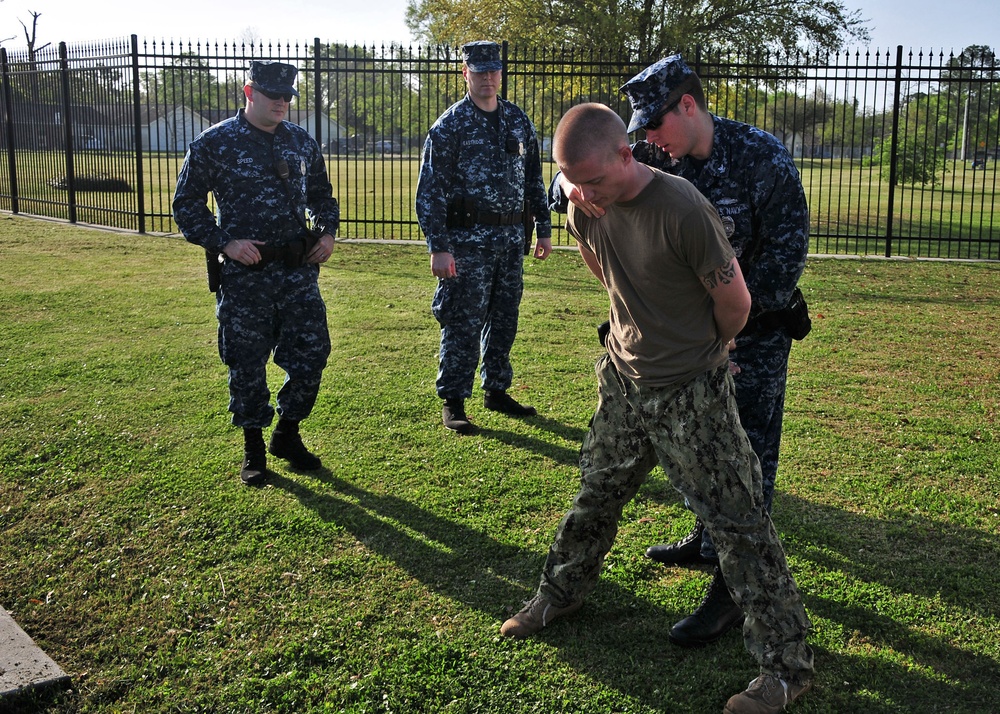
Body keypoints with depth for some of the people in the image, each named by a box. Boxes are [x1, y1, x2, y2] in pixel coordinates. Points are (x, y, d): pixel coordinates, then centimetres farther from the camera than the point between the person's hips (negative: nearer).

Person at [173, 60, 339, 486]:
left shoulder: (302, 142, 10)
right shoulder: (214, 144, -4)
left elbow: (321, 196, 23)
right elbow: (186, 206, -2)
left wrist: (327, 232, 5)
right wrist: (224, 242, -14)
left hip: (299, 271, 4)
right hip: (244, 275, -4)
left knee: (312, 354, 4)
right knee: (247, 364, 4)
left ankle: (288, 435, 25)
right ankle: (253, 450, 22)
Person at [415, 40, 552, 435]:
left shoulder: (518, 120, 12)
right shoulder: (449, 125, -5)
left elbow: (534, 178, 18)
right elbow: (430, 190, -9)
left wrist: (543, 228, 13)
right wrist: (438, 248, -15)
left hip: (512, 239, 6)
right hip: (468, 239, -5)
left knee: (504, 320, 12)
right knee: (463, 322, -3)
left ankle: (497, 390, 26)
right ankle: (452, 402, 7)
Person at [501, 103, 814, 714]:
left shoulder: (683, 210, -26)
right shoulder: (587, 210, -6)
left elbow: (735, 302, -14)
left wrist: (706, 351, 4)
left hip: (690, 392, -6)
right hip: (624, 380, 6)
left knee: (736, 520, -1)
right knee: (596, 496, 22)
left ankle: (787, 663, 9)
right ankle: (561, 593, 45)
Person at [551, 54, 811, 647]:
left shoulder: (762, 157, -20)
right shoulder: (660, 160, -4)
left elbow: (787, 250, -18)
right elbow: (582, 175, -6)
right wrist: (573, 183, -32)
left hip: (756, 329, -6)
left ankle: (733, 588, 2)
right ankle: (707, 541, 39)